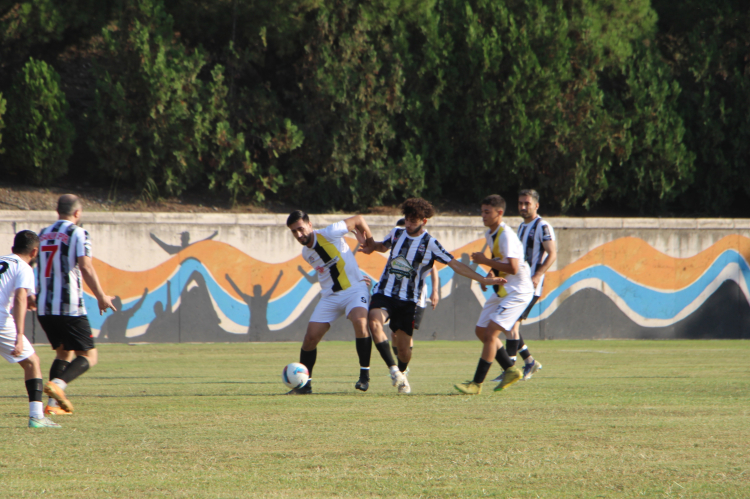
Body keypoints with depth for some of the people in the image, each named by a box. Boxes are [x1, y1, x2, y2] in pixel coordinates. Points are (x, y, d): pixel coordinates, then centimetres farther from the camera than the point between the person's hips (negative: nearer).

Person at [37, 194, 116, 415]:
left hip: (44, 306, 6)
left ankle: (53, 403, 6)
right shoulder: (77, 233, -6)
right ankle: (58, 383, -24)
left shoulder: (43, 234, 14)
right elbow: (85, 266, -18)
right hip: (69, 306, -6)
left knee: (63, 352, 21)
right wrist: (101, 297, -14)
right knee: (88, 355, 2)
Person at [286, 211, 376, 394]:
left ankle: (365, 374, -23)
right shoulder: (306, 253, 6)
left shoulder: (329, 234, -14)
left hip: (354, 288, -6)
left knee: (359, 321, -33)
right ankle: (305, 383, 11)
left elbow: (358, 220, -2)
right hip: (330, 296, 6)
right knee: (310, 337, -5)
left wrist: (371, 243, 5)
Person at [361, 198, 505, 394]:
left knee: (403, 347, -1)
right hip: (384, 294, 2)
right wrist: (373, 246, 6)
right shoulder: (397, 233, 6)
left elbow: (455, 264, -7)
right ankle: (393, 370, -25)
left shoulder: (430, 244, -7)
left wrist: (483, 280, -12)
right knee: (374, 321, -29)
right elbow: (384, 246, 29)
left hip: (408, 300, -2)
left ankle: (401, 374, 32)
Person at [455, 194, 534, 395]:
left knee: (491, 332, -16)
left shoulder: (507, 236, -20)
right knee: (481, 331, 12)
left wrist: (486, 261, -20)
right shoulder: (490, 234, 10)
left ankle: (477, 384, -14)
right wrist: (492, 271, 8)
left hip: (517, 291, -10)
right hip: (502, 290, 10)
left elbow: (513, 267, -29)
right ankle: (511, 370, 22)